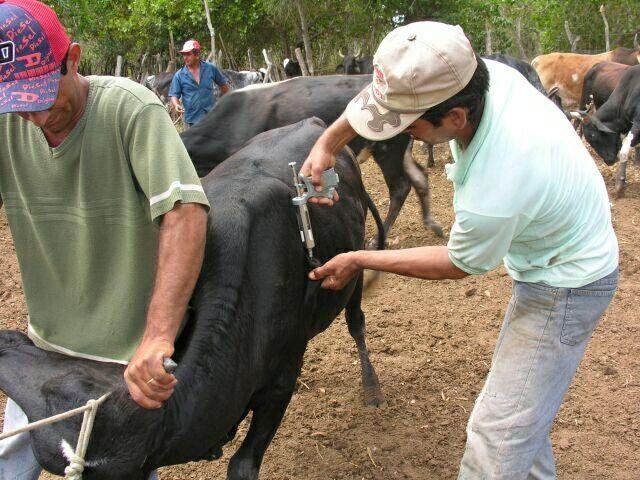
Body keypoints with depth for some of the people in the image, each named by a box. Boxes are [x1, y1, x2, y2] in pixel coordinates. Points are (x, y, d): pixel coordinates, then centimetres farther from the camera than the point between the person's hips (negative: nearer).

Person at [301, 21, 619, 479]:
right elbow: (389, 94, -1)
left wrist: (359, 261, -8)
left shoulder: (490, 197, -39)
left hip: (565, 287, -9)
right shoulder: (488, 73, -20)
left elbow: (458, 264, -16)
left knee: (497, 433, -6)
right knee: (523, 406, 23)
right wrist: (329, 141, -11)